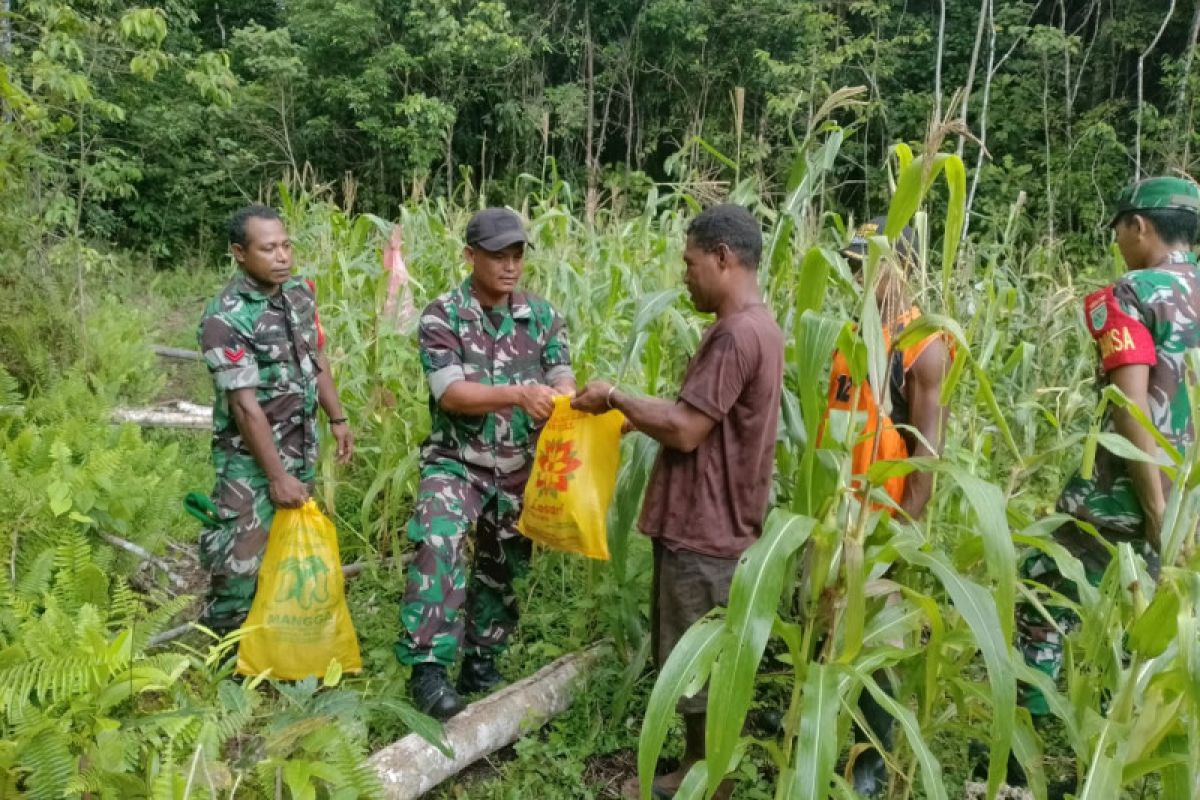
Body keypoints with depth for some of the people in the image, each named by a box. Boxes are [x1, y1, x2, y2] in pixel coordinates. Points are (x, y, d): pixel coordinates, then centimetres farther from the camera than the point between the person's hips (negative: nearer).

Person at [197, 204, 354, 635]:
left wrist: (338, 419, 13)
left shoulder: (300, 292, 0)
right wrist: (277, 477, -21)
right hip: (251, 460, -7)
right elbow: (246, 407, -22)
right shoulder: (225, 320, -22)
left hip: (302, 450, 7)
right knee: (241, 564, 0)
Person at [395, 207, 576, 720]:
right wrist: (518, 394, -34)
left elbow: (562, 379, -8)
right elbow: (450, 393, -20)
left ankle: (482, 663, 35)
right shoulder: (441, 316, -10)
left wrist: (567, 399, -33)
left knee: (502, 569, 14)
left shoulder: (542, 316, 1)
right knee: (439, 543, -29)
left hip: (520, 469, 4)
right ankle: (428, 666, -20)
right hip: (456, 462, -3)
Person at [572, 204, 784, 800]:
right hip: (700, 523, 10)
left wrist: (616, 397, -10)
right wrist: (631, 413, 9)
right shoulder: (749, 327, 12)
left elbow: (684, 430, -23)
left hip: (704, 531, -10)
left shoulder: (738, 334, -21)